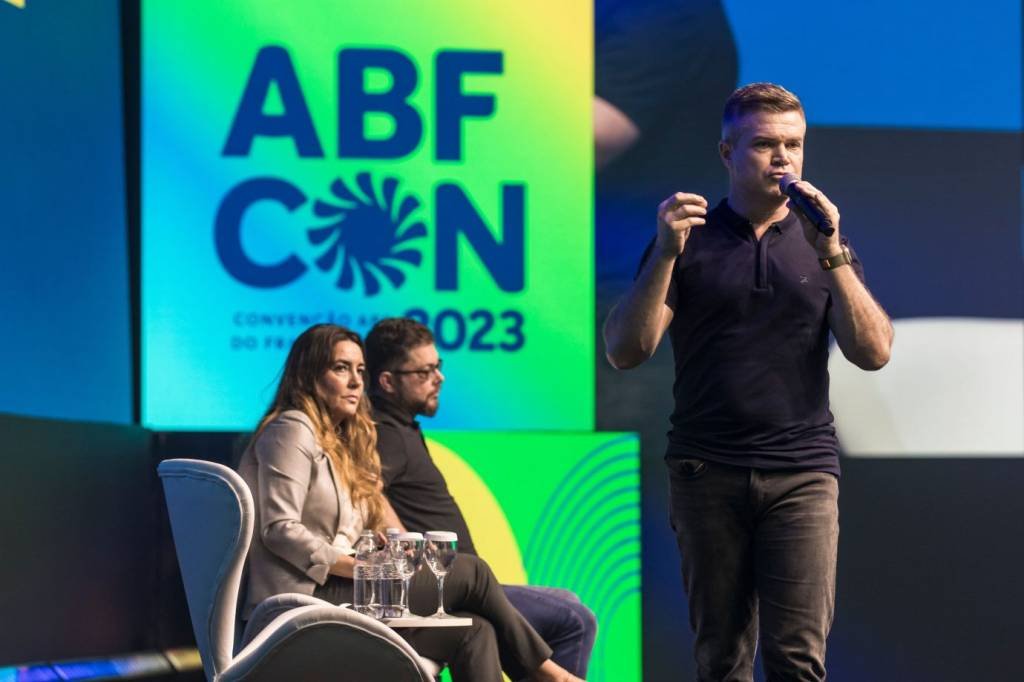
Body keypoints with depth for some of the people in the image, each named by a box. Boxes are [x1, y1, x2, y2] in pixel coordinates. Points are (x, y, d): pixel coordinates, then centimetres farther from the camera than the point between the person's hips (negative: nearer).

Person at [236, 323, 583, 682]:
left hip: (333, 593, 9)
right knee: (471, 571, -9)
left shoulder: (340, 442, 25)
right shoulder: (292, 430, -3)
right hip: (304, 596, -9)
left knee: (474, 633, -11)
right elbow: (279, 530, -15)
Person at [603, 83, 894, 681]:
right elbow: (625, 351, -1)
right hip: (707, 472, 0)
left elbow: (874, 353, 0)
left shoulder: (824, 244, 12)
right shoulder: (687, 239, 9)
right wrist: (666, 255, -12)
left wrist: (831, 255, -9)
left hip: (802, 474, 0)